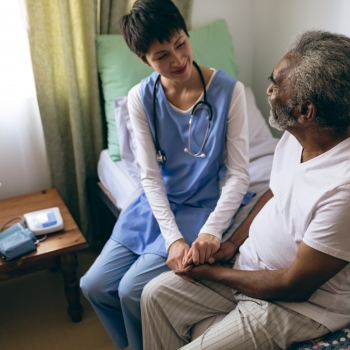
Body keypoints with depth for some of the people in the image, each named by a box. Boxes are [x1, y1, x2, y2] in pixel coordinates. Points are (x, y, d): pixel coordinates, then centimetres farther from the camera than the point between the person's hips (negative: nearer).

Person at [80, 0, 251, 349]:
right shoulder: (141, 98, -8)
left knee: (132, 290, -14)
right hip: (156, 204, 4)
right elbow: (150, 175, -10)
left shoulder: (229, 90, -17)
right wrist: (172, 238, -20)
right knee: (94, 286, 2)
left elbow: (239, 173, -15)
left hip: (204, 207, -4)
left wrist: (210, 231, -27)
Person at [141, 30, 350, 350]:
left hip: (300, 304, -7)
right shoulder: (295, 136, -7)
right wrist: (233, 243, 1)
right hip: (249, 263, 7)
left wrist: (214, 273, -13)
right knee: (156, 294, 5)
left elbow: (294, 287, -25)